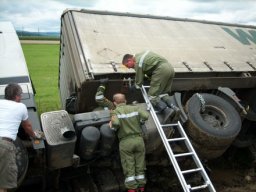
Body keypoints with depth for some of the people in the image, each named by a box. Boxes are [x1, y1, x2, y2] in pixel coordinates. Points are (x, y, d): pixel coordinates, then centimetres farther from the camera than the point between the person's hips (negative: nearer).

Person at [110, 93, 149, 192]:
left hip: (125, 142, -2)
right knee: (140, 166, 12)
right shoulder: (135, 108, 5)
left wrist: (113, 126, 0)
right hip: (138, 139, 3)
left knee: (129, 167, 6)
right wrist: (139, 121, 10)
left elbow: (116, 123, -21)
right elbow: (146, 116, -8)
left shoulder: (115, 111, -3)